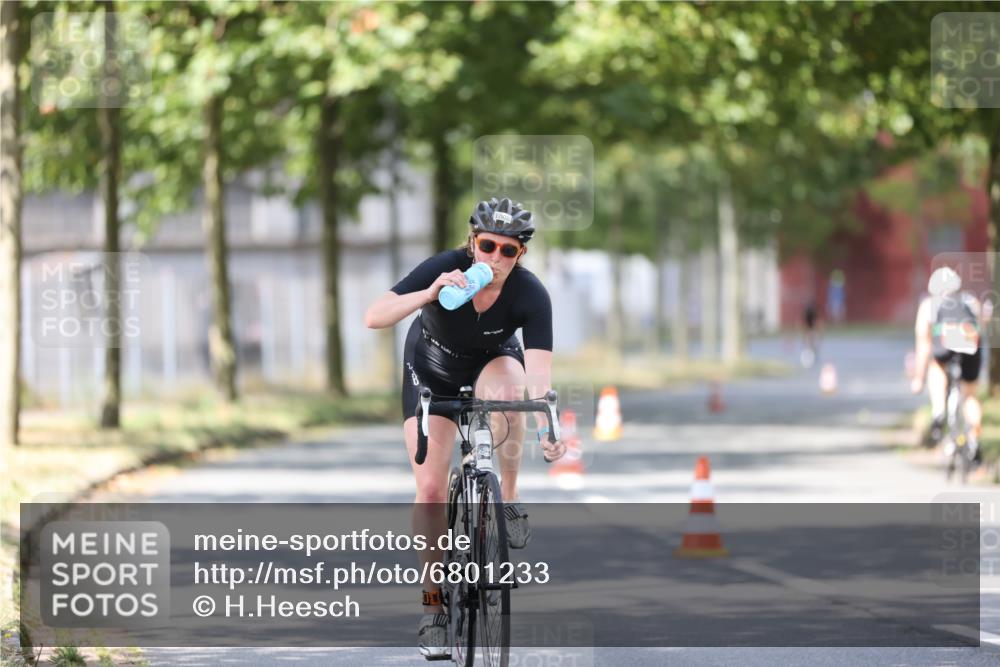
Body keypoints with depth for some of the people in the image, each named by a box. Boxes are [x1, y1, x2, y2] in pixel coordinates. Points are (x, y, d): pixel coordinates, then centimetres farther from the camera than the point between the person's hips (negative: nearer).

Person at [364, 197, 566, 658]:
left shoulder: (530, 294, -30)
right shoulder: (445, 268, -31)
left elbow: (539, 372, -40)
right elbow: (374, 317, -39)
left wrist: (548, 429, -57)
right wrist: (430, 294, -54)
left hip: (493, 362, 0)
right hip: (432, 369, 0)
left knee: (506, 389, -37)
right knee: (430, 486, -11)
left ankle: (508, 501, -16)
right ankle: (433, 605, 1)